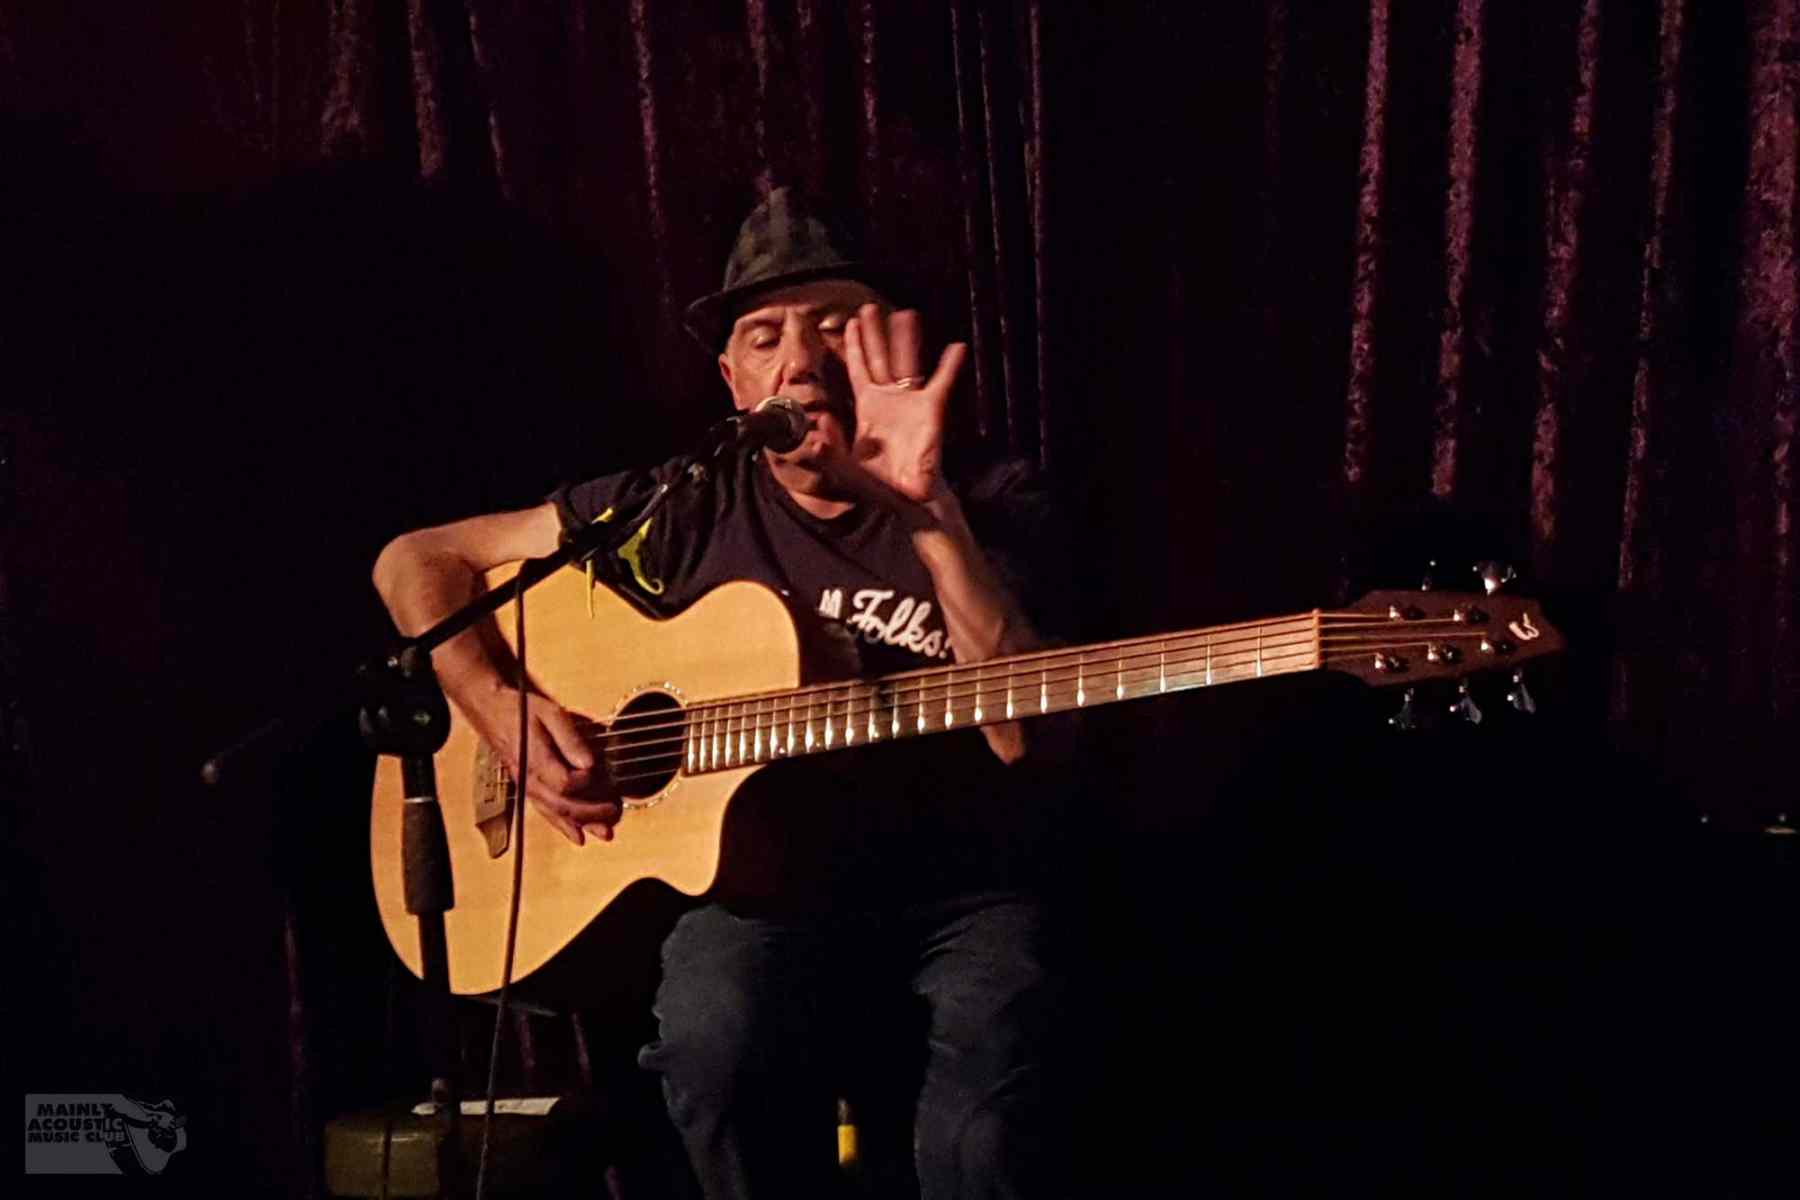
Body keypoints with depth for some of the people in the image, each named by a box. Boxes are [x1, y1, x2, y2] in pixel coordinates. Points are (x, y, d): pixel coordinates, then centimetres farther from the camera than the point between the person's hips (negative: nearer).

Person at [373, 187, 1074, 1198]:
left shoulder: (995, 508, 3)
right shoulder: (684, 509, 6)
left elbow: (1033, 741, -14)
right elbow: (415, 561, 11)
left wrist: (928, 512, -22)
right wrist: (502, 709, -7)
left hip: (961, 887, -1)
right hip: (762, 877, 1)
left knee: (998, 1041, -34)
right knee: (717, 1045, -32)